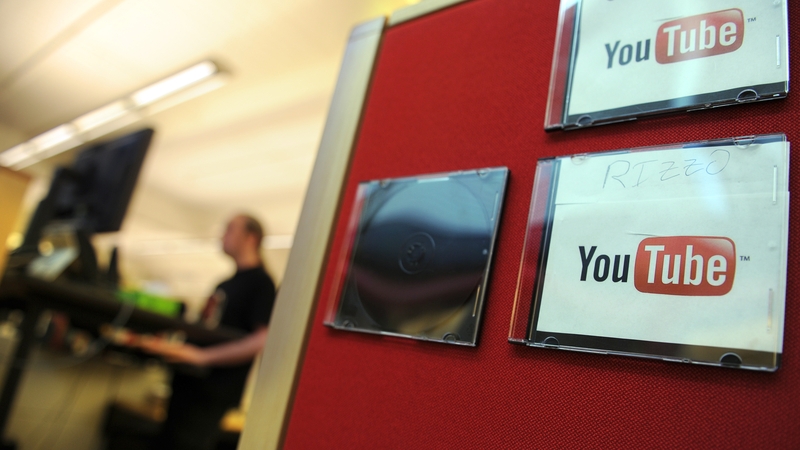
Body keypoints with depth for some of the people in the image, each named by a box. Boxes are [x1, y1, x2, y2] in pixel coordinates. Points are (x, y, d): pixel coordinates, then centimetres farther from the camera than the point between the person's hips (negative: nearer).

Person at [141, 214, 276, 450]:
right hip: (190, 385, 9)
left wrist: (201, 355, -27)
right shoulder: (226, 284, 17)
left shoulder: (260, 282, -11)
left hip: (211, 394, -9)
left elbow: (263, 340, -23)